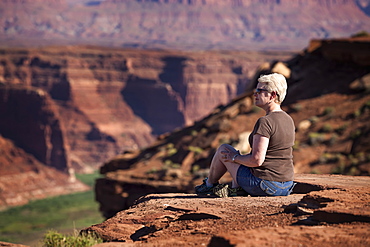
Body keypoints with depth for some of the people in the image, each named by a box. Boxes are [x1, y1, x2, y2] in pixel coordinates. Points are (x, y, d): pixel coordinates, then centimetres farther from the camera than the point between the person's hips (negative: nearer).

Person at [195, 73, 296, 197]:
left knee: (223, 150, 14)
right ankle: (236, 189, 21)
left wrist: (234, 158, -5)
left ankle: (209, 184, 35)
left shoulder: (265, 122, -20)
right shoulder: (289, 120, 6)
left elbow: (257, 160, -24)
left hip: (264, 186, -8)